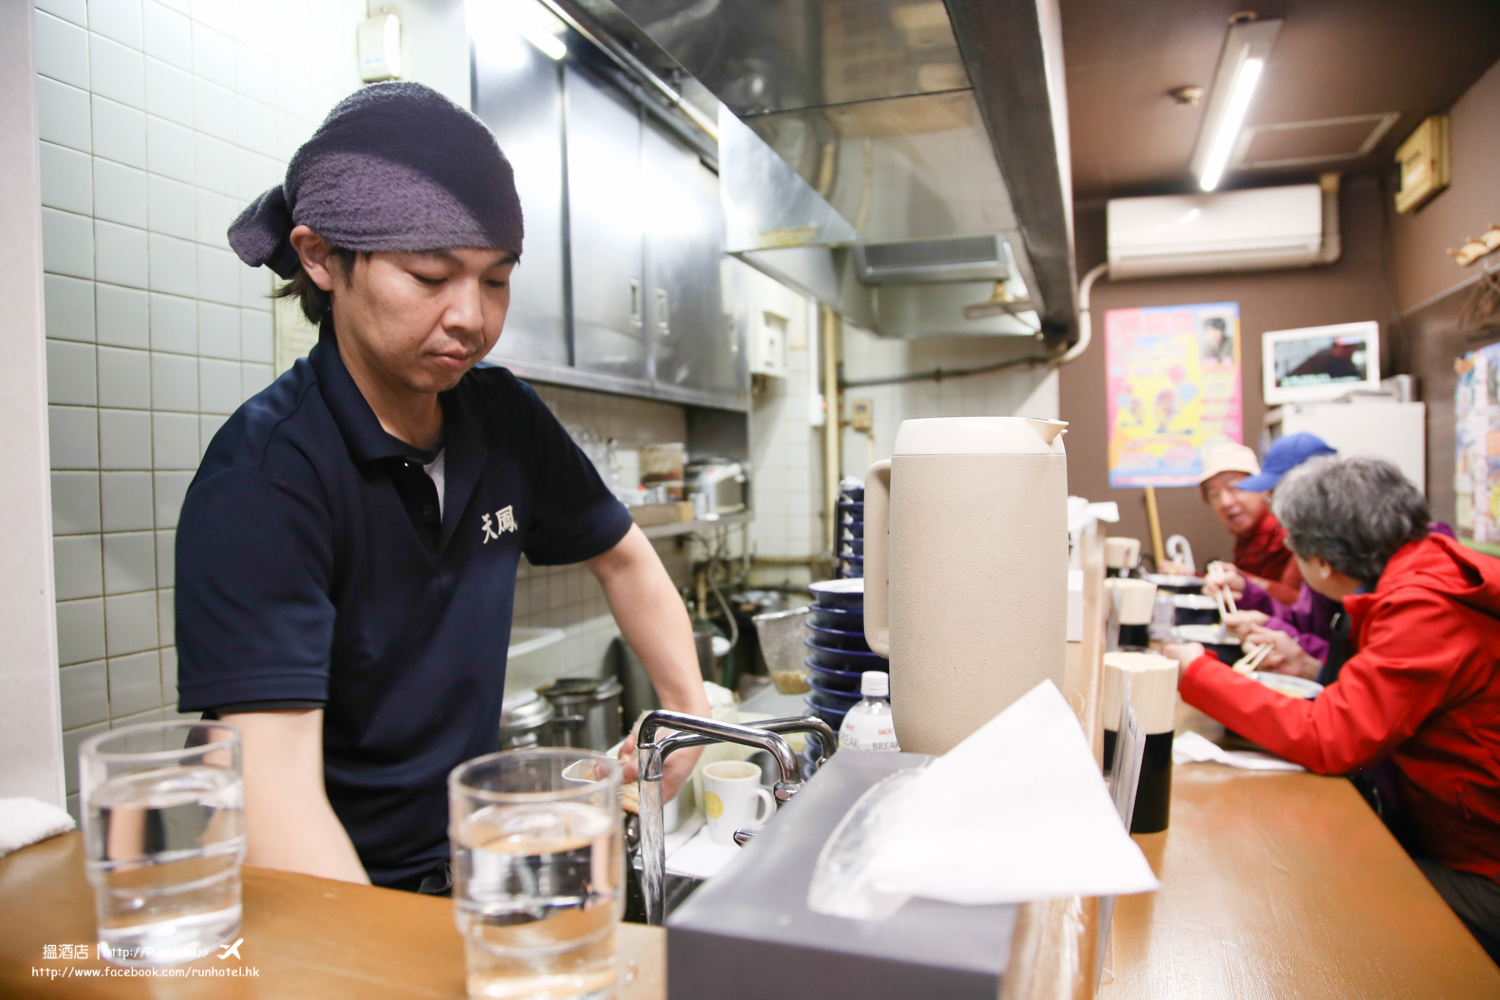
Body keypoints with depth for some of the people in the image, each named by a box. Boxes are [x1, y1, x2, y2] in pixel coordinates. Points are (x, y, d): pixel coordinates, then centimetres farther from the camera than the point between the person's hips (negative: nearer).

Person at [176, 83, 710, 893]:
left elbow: (623, 558, 13)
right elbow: (274, 782, -26)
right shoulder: (262, 472, -19)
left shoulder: (502, 418, 0)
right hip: (335, 897, -4)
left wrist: (690, 711, 5)